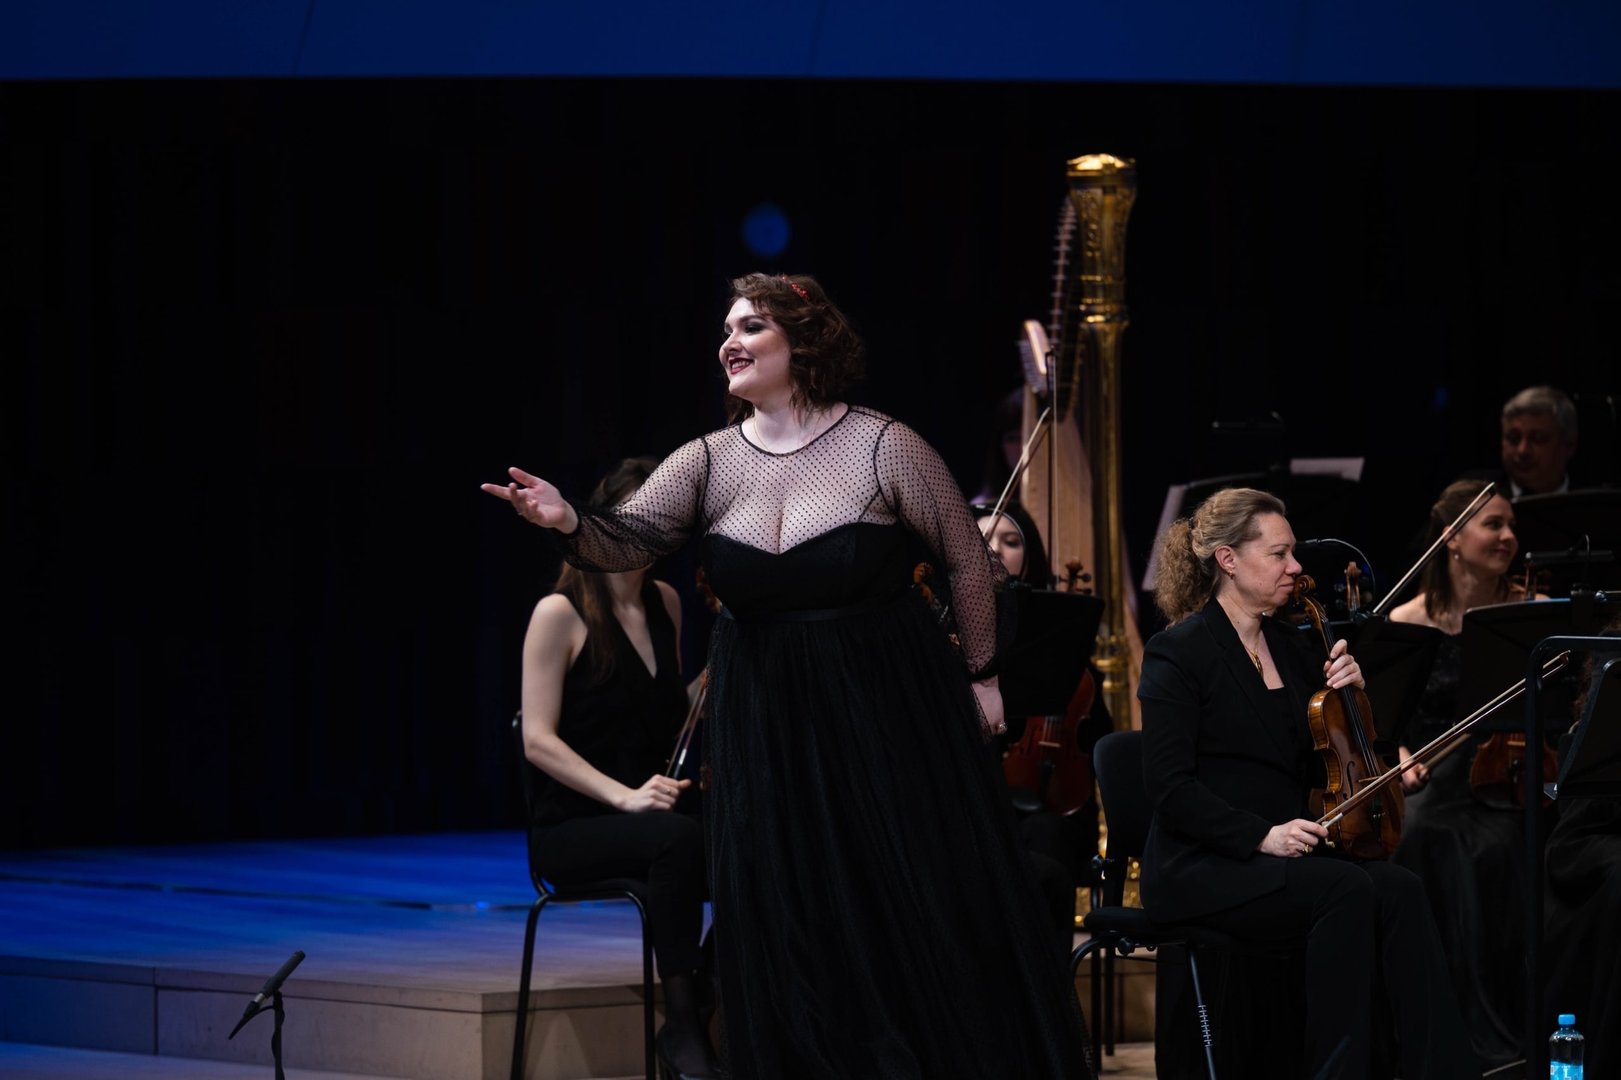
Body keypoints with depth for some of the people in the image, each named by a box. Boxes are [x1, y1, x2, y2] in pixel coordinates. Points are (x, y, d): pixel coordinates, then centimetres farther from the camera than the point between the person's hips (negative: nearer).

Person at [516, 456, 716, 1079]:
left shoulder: (665, 603, 12)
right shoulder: (560, 613, -7)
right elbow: (539, 741, -13)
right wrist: (624, 796, -24)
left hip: (649, 809, 5)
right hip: (572, 828, -5)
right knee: (678, 839, -38)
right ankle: (680, 1028, -32)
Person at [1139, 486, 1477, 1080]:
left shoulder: (1289, 646, 17)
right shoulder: (1181, 652, -5)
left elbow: (1317, 762, 22)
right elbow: (1170, 786, -13)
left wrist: (1345, 692, 4)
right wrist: (1262, 836, -23)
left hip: (1284, 860, 6)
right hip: (1204, 869, -6)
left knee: (1399, 890, -23)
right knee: (1349, 890, -32)